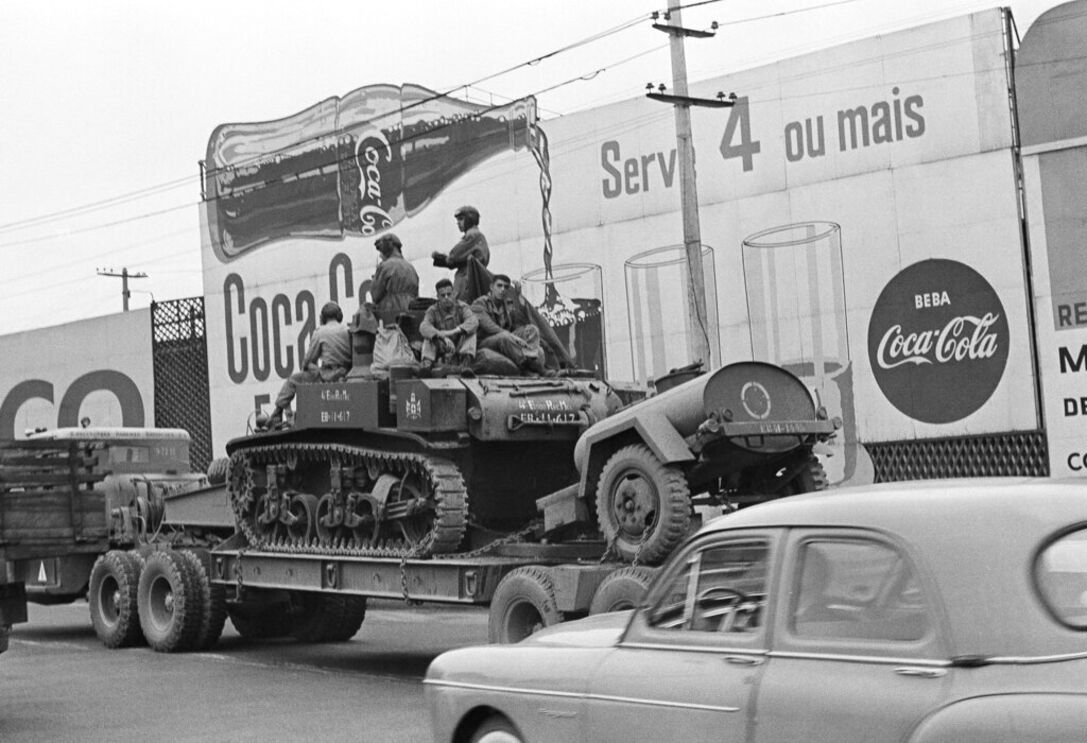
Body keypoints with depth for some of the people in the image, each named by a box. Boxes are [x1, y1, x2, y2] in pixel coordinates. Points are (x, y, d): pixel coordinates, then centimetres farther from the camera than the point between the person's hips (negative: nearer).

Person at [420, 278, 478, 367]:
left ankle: (466, 358, -34)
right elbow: (424, 327, -24)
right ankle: (427, 362, -35)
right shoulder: (432, 310, -4)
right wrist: (443, 337, -42)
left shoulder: (462, 307, -4)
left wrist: (454, 331, -40)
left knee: (470, 330, -21)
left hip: (459, 349, 0)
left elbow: (474, 321, -24)